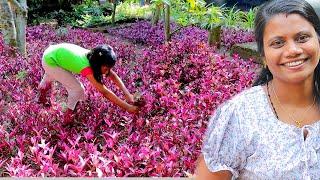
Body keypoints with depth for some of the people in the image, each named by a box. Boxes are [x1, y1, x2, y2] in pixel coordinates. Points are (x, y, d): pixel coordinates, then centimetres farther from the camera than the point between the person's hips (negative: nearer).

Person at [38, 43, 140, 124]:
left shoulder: (93, 57, -19)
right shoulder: (86, 66, -39)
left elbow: (113, 75, -12)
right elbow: (105, 92, -39)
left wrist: (127, 93, -22)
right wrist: (127, 107, -38)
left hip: (56, 51, 8)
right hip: (49, 61, -8)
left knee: (51, 74, 38)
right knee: (78, 89, -13)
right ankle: (68, 117, 8)